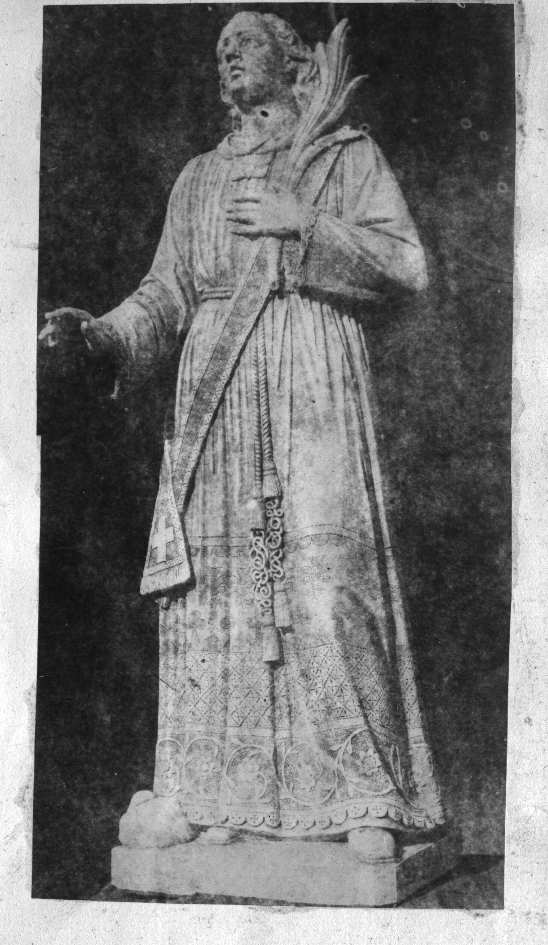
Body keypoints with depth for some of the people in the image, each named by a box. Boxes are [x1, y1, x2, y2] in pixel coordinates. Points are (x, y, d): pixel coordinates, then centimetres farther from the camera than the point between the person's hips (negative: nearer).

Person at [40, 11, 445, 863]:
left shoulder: (349, 156, 13)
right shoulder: (199, 179, 24)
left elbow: (405, 265, 1)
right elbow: (167, 294, 18)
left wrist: (305, 224, -8)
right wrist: (102, 331, 0)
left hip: (314, 386, -4)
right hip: (217, 394, 4)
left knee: (326, 580, -14)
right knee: (215, 585, -3)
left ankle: (370, 799, -8)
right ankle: (221, 793, 2)